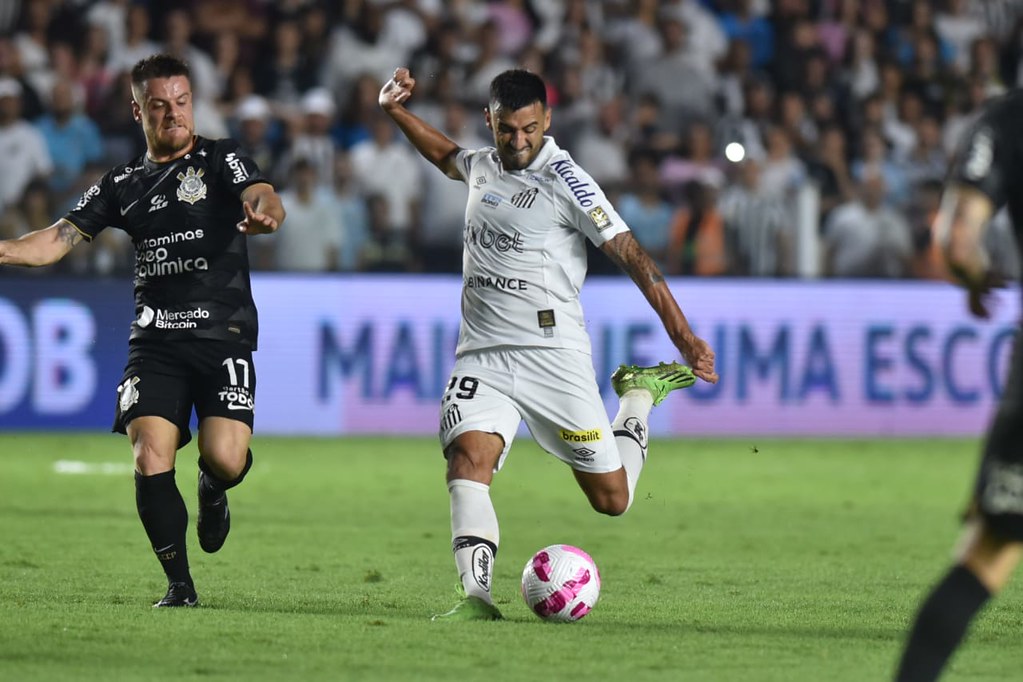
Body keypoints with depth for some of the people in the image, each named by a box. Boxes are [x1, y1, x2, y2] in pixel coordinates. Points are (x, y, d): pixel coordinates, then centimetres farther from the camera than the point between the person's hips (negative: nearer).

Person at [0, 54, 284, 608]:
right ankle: (180, 584, 1)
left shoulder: (220, 159, 4)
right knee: (150, 460, -13)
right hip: (155, 342, 3)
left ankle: (213, 492, 22)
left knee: (225, 458, -17)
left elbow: (263, 199, -15)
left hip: (223, 334, -3)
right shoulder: (122, 185, 13)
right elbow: (59, 239, 7)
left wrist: (264, 213, -40)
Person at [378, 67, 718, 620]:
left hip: (552, 356, -5)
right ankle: (476, 596, -29)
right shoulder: (484, 165, 11)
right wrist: (396, 111, 29)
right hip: (482, 356, 5)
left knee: (612, 498, 1)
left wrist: (682, 335, -17)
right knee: (467, 459, -23)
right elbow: (446, 157, 38)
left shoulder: (564, 180, -9)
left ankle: (640, 394, 29)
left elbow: (630, 255, -11)